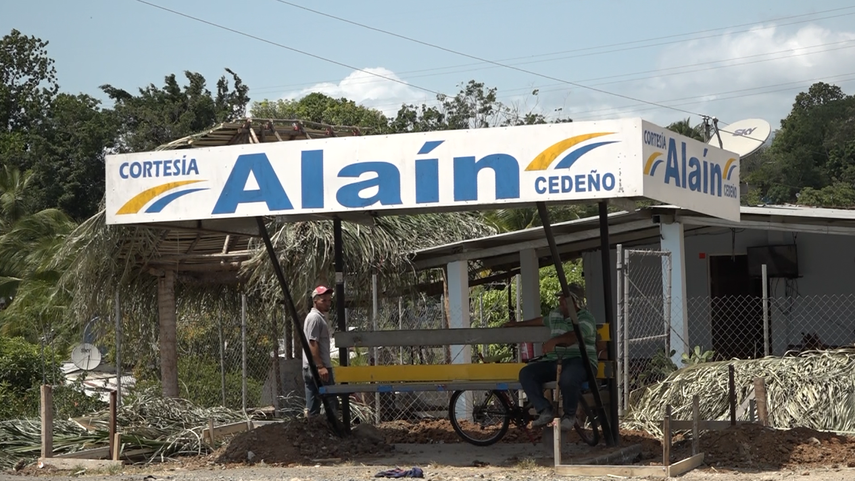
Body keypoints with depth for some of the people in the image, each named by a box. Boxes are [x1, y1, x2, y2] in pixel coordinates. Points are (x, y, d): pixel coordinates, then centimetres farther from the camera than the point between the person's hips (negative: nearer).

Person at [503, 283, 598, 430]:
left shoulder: (585, 319, -6)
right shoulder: (555, 315, 18)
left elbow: (575, 336, -27)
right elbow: (541, 321, 41)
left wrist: (555, 340, -45)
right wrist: (518, 324, 51)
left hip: (579, 361, -8)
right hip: (554, 361, 8)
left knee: (568, 378, -42)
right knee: (526, 373, -13)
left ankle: (569, 415, -14)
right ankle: (544, 411, -16)